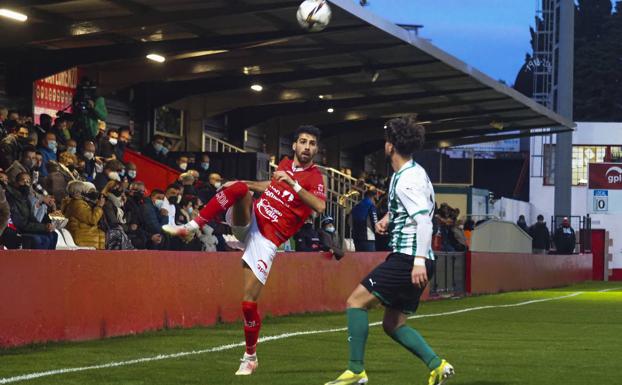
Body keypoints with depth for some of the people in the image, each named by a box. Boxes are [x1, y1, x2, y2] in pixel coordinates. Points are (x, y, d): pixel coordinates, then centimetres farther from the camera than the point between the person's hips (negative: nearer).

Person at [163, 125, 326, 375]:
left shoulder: (314, 177, -6)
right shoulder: (285, 165, 12)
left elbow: (320, 206, -27)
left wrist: (292, 183, -30)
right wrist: (243, 183, 25)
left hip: (266, 241, -4)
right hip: (249, 220, 4)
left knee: (249, 302, -11)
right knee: (238, 188, -27)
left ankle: (250, 357, 11)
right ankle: (191, 228, -26)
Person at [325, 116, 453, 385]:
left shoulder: (408, 179, -14)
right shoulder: (410, 173, 17)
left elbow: (424, 218, -24)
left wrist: (419, 260, -32)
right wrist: (389, 218, 20)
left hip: (408, 259, -10)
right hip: (413, 260, 10)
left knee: (357, 301, -10)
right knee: (393, 325, 13)